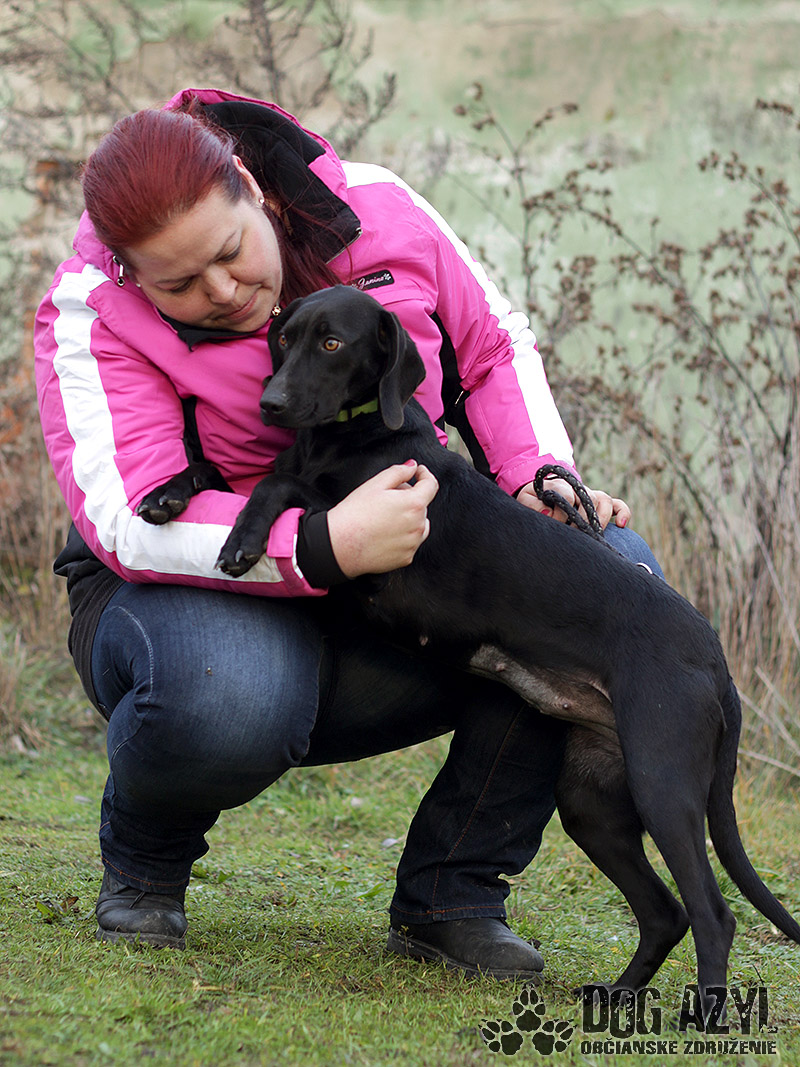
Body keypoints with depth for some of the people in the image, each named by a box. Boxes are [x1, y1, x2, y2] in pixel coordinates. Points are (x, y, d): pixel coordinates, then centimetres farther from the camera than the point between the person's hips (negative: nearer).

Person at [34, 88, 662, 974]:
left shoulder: (377, 211, -7)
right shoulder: (95, 315, -17)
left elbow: (496, 347, 9)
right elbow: (129, 523, -29)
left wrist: (541, 477, -10)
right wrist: (323, 547, -41)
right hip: (213, 597, -4)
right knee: (226, 700, -42)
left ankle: (447, 895, -10)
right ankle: (143, 862, -2)